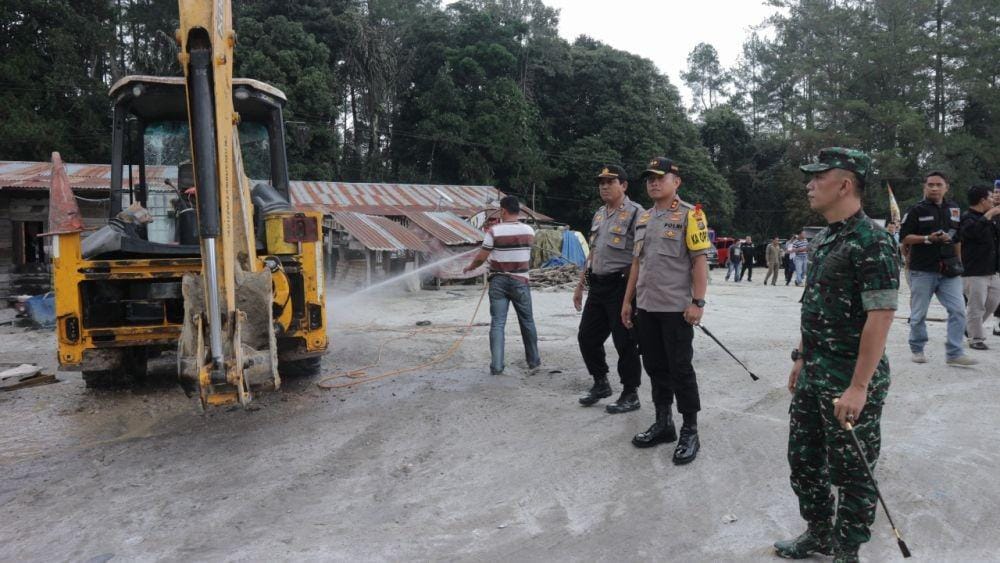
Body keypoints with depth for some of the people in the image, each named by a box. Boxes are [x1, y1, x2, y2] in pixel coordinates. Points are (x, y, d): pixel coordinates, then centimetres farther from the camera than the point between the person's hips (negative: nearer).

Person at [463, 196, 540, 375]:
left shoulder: (494, 231, -10)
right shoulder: (529, 231, -1)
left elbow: (481, 258, -8)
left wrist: (469, 267, 13)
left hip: (498, 281, -2)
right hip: (520, 282, 2)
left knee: (497, 323, 0)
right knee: (527, 322, 14)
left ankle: (496, 365, -4)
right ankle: (533, 360, 25)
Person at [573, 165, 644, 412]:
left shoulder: (635, 213, -9)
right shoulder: (598, 215, 16)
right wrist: (580, 285, 21)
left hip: (621, 287, -8)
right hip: (597, 287, 8)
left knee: (624, 342, 0)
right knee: (587, 336, 12)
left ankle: (630, 394, 14)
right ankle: (601, 383, 30)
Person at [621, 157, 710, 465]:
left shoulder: (690, 215, -7)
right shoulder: (643, 218, 15)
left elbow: (700, 261, -11)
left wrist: (697, 302, -18)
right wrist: (628, 300, 16)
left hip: (677, 308, -7)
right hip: (646, 306, 7)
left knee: (680, 369, -1)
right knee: (655, 366, 13)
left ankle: (690, 432, 11)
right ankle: (663, 424, 26)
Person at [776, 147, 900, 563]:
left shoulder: (872, 241, -18)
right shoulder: (823, 238, 10)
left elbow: (881, 316, -21)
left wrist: (859, 387, -22)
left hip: (850, 382, -9)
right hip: (813, 375, 9)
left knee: (850, 472, 7)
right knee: (803, 459, 18)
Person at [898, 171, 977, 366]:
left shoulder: (954, 210, 12)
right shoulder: (916, 210, -2)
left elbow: (958, 238, 21)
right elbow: (904, 237, -7)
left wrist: (958, 261, 18)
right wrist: (927, 238, -19)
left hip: (948, 270, 4)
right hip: (922, 271, -4)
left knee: (958, 310, -5)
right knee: (918, 314, 4)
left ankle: (954, 353, 1)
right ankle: (917, 349, 21)